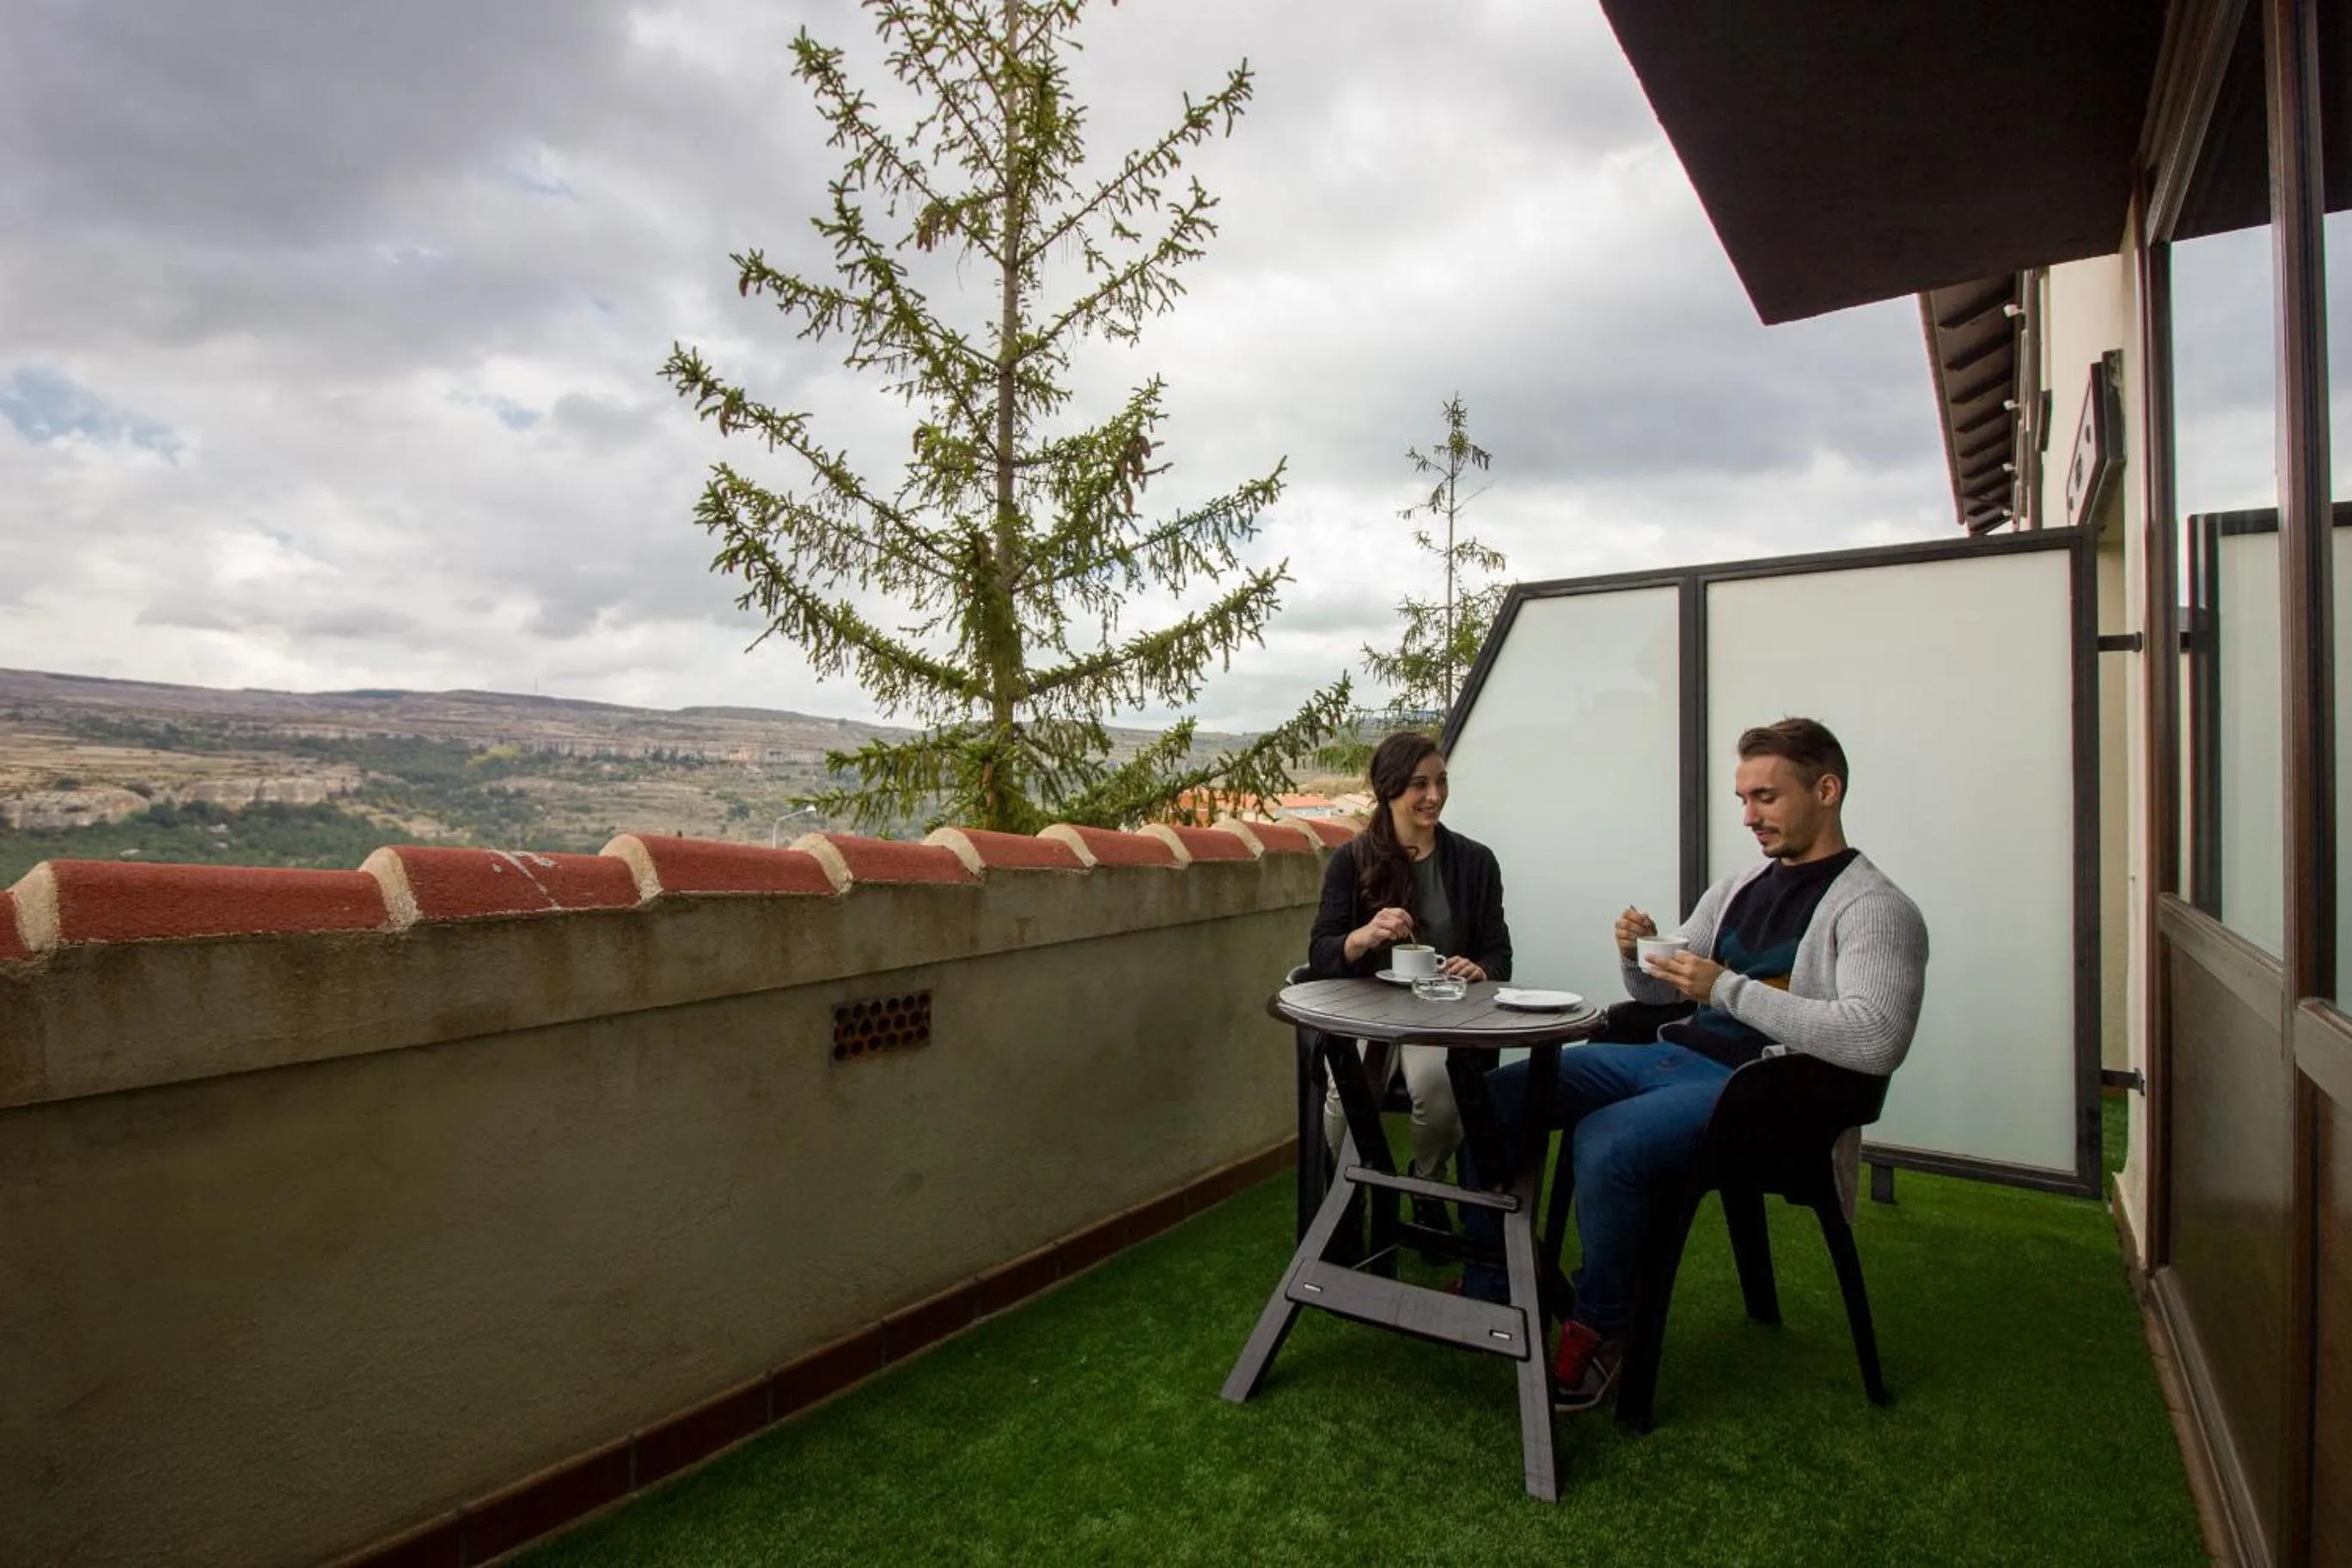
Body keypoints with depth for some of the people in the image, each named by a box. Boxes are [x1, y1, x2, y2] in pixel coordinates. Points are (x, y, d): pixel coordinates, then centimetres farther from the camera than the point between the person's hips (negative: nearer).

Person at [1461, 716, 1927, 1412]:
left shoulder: (1874, 909, -7)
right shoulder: (1740, 885, 17)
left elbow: (1874, 1040, -23)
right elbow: (1661, 993, 21)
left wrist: (1727, 989, -23)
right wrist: (1638, 955, -3)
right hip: (1674, 1055, 8)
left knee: (1605, 1142, -33)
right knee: (1501, 1092, -4)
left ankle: (1601, 1325, -6)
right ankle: (1489, 1287, 6)